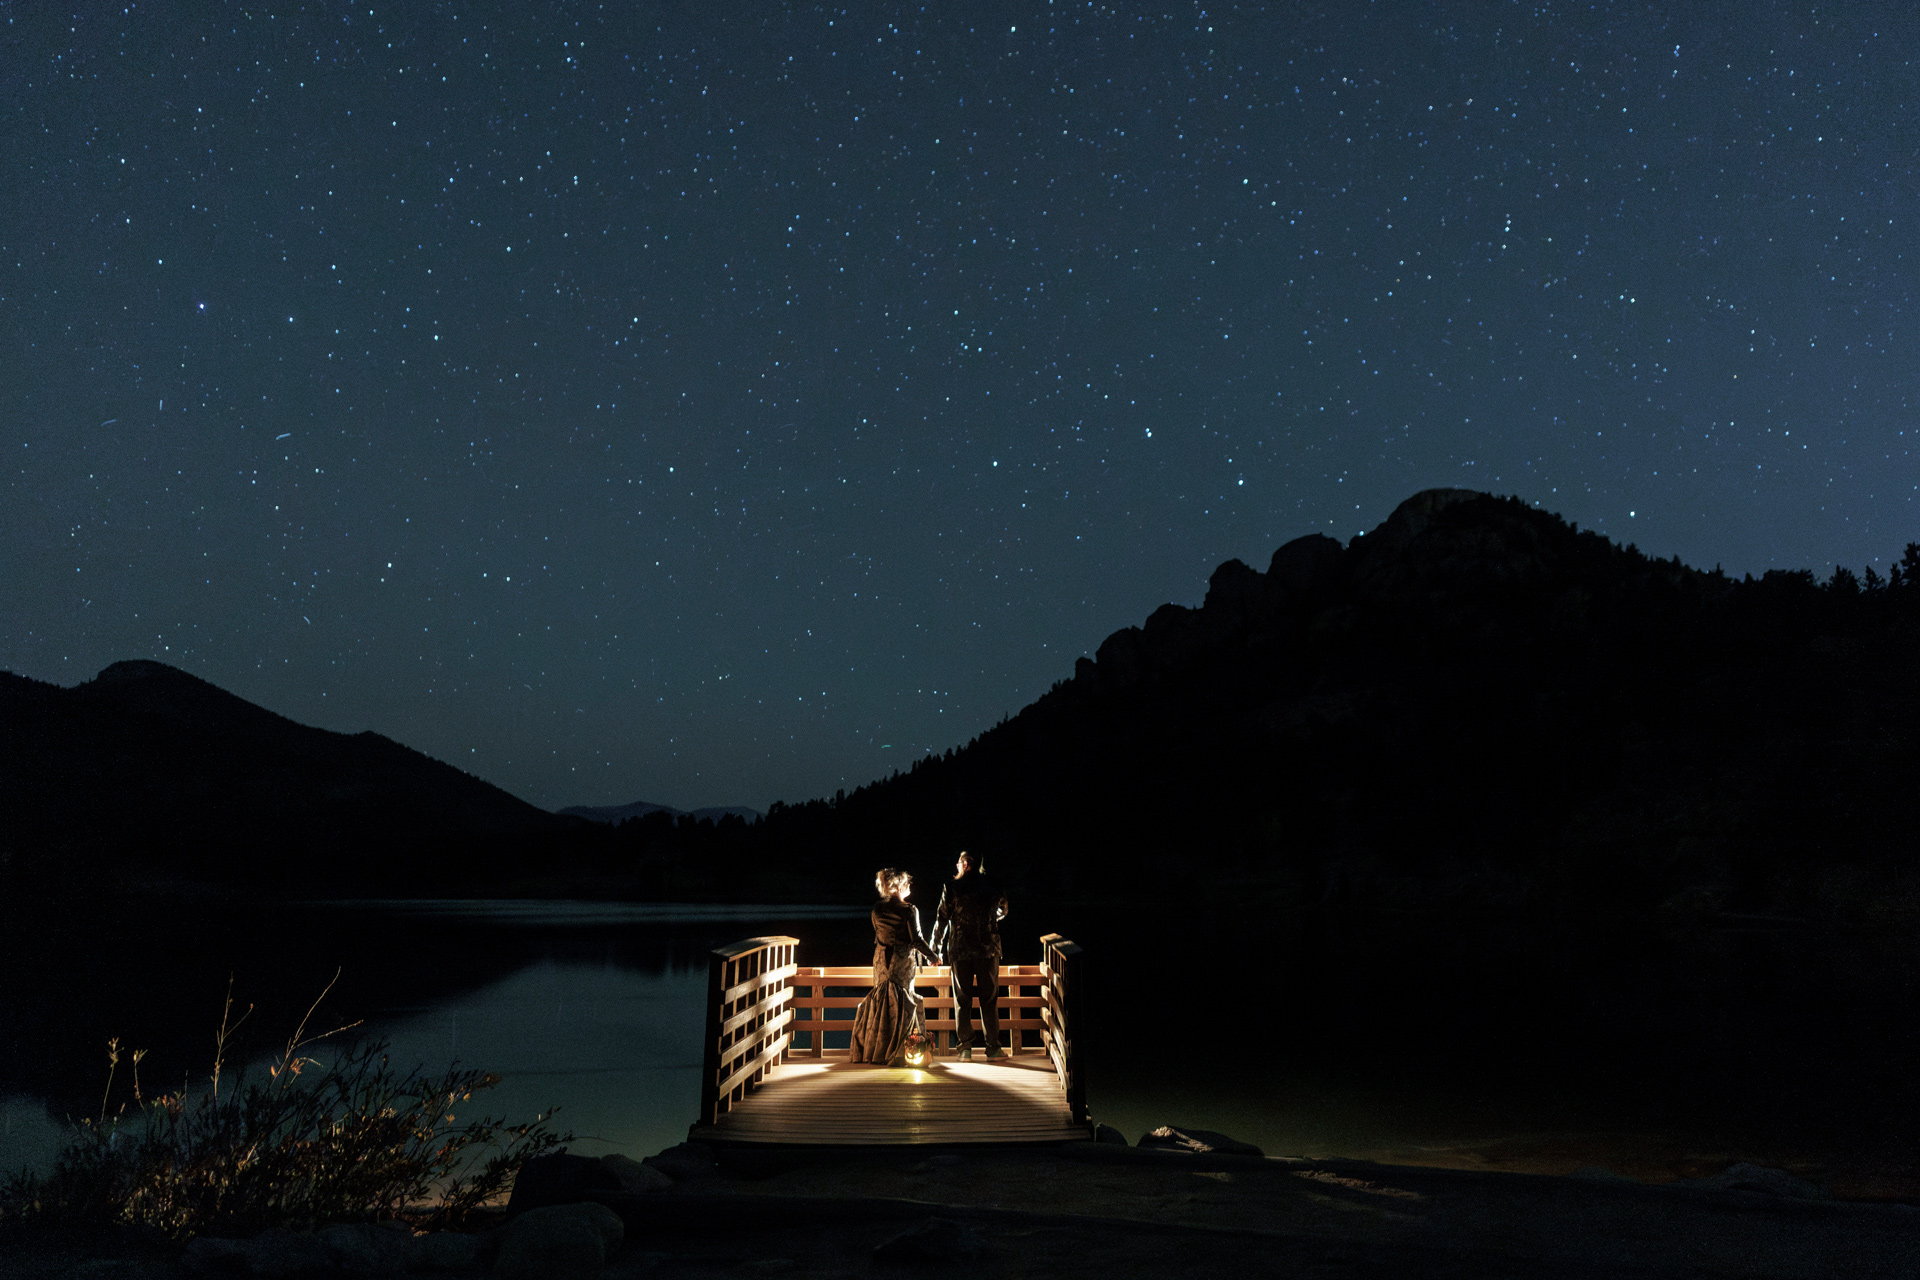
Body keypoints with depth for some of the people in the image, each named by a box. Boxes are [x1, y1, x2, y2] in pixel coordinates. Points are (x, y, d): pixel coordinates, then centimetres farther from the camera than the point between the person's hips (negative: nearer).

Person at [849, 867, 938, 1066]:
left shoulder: (877, 909, 1)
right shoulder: (908, 910, -15)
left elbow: (877, 936, 11)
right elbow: (916, 939, -13)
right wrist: (932, 955, -1)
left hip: (881, 959, 5)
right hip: (902, 961, -5)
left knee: (880, 1000, 15)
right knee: (902, 1003, 3)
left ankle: (874, 1050, 18)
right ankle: (896, 1053, 2)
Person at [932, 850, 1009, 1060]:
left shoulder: (952, 888, -6)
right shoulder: (990, 885, 1)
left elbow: (941, 920, -4)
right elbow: (1002, 911, 17)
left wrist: (935, 948, 7)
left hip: (960, 951, -1)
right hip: (988, 950, 1)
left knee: (962, 1001, 8)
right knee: (989, 1000, 9)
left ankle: (966, 1048, 8)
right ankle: (993, 1047, 9)